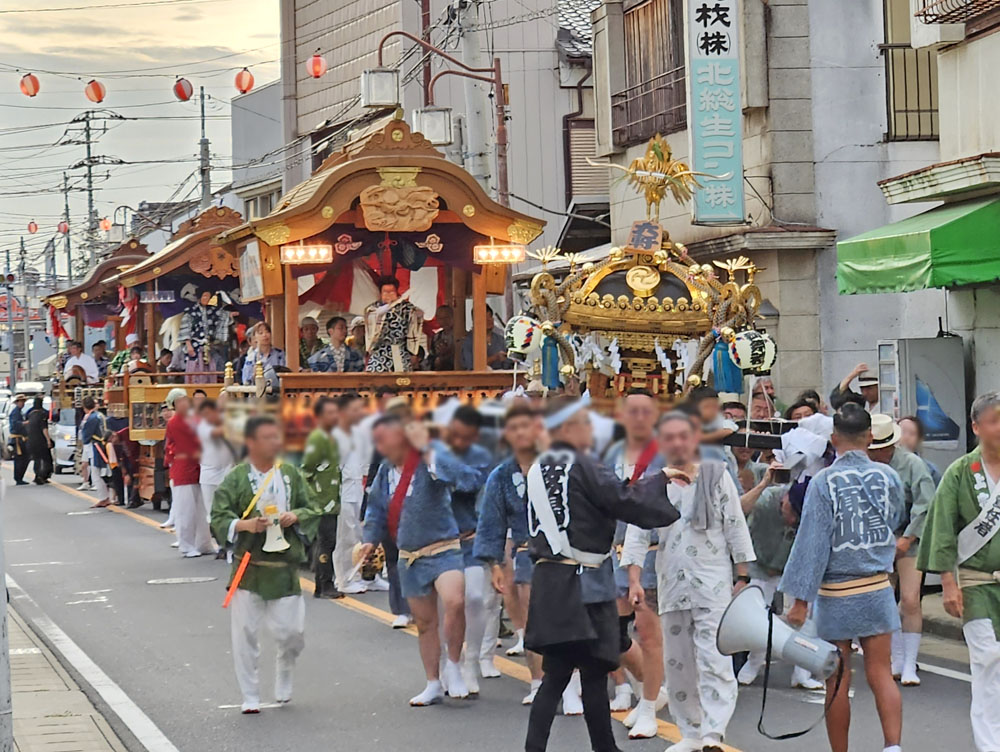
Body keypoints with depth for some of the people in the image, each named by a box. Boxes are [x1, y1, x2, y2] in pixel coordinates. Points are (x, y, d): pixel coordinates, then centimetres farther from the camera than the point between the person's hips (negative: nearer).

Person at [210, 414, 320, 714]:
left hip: (284, 568, 2)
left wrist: (296, 516, -8)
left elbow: (312, 511, 13)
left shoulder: (290, 473, 6)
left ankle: (284, 677, 34)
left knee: (292, 631, 2)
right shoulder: (236, 478, -5)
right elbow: (219, 519, -7)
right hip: (248, 566, -2)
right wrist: (246, 524, -24)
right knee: (245, 633, 0)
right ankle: (250, 696, 13)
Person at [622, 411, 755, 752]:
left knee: (714, 660, -13)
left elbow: (736, 528, 3)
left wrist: (743, 577, 0)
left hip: (713, 584, -3)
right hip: (671, 586, 3)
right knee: (678, 664, 8)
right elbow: (637, 532, 1)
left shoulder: (716, 475, 2)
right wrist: (634, 579, -10)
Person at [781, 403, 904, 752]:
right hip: (878, 591, 3)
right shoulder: (888, 476, -3)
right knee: (881, 674, 4)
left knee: (838, 682, 6)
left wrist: (801, 599, -9)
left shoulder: (824, 482, -12)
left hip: (835, 595, -3)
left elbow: (812, 542, -13)